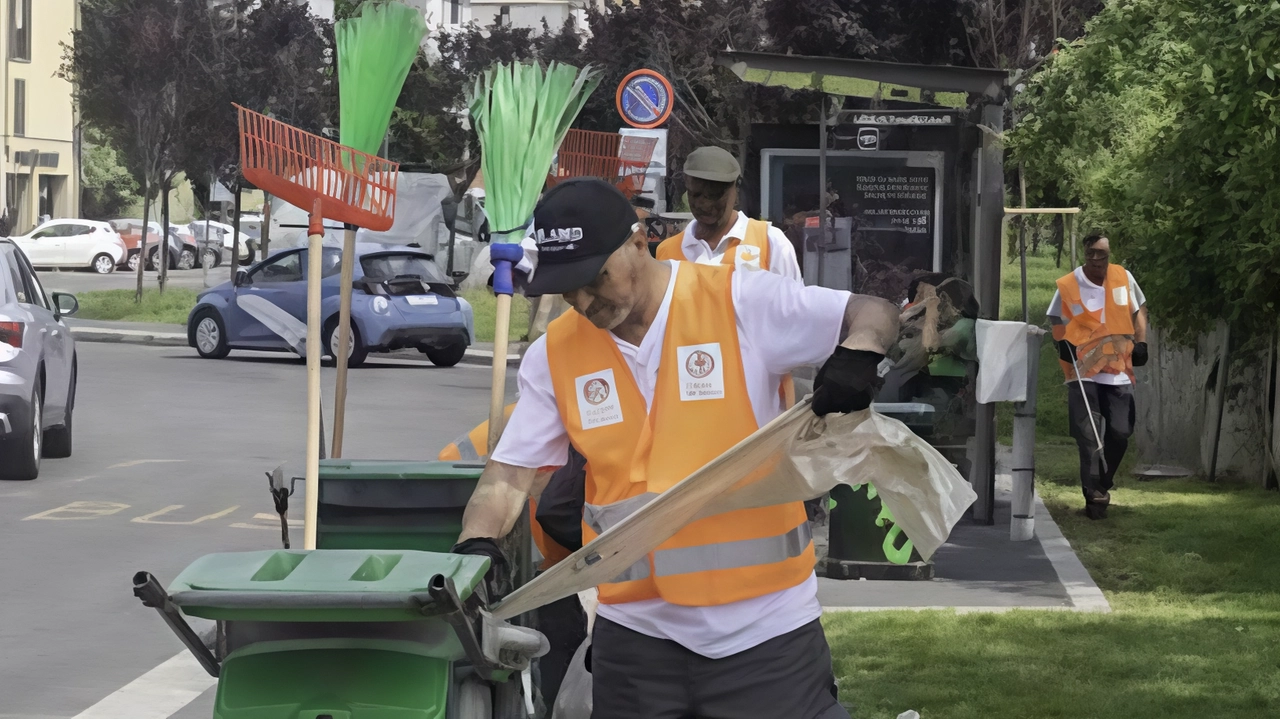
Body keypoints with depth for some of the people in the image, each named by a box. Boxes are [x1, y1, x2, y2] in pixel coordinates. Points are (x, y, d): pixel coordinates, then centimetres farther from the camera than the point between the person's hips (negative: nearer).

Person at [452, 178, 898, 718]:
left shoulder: (739, 303, -6)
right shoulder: (553, 354, 4)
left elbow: (874, 315, -2)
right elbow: (512, 471, 3)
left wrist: (857, 353, -24)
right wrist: (478, 543, -16)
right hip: (637, 629, 3)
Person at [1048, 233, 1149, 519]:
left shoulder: (1123, 278, 2)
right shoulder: (1067, 286, -5)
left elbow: (1138, 310, 14)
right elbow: (1058, 321, 4)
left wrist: (1140, 342, 2)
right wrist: (1063, 342, -15)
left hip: (1119, 371, 2)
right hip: (1084, 373, -2)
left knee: (1120, 432, 3)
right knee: (1088, 436, -6)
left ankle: (1103, 483, 25)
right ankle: (1094, 494, -1)